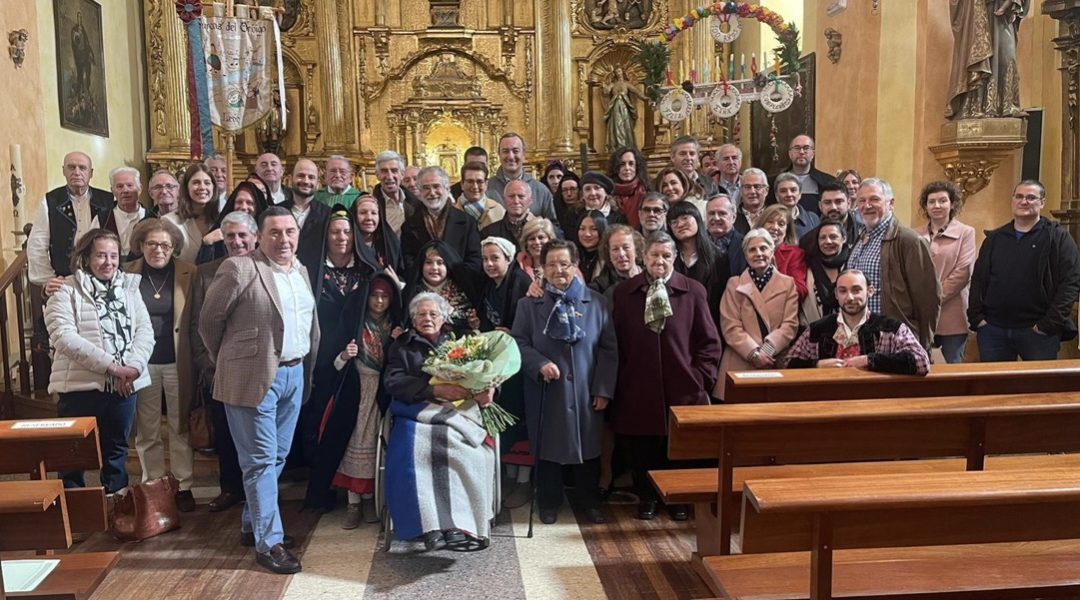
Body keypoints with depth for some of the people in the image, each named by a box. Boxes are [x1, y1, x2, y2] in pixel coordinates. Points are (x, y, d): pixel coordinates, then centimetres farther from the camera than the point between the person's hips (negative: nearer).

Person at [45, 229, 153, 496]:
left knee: (116, 453, 15)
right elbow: (63, 336, -15)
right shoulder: (66, 291, -3)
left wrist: (133, 366, -15)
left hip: (123, 386, 4)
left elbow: (145, 330, 4)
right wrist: (111, 365, -21)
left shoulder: (129, 287, 11)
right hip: (80, 386, -4)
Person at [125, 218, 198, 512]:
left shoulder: (188, 273, -2)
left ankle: (184, 486, 19)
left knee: (180, 426, 8)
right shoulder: (127, 273, 2)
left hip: (178, 362, -1)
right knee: (147, 430, 10)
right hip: (142, 362, 1)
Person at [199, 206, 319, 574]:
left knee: (277, 457, 15)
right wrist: (228, 362, 4)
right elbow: (209, 320, -5)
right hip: (254, 377, -7)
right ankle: (268, 542, 7)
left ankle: (252, 524, 32)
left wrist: (307, 368, 13)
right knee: (260, 460, -1)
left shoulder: (301, 270, 11)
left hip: (295, 374, 7)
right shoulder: (240, 269, -11)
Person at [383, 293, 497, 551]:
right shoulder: (401, 346, 19)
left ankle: (460, 522, -28)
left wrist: (487, 389, -14)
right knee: (415, 447, -34)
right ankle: (430, 525, -34)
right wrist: (436, 390, -15)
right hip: (419, 411, -1)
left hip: (457, 412, 1)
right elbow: (393, 382, 0)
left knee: (474, 449, -31)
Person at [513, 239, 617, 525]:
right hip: (546, 392, -1)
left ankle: (590, 502, 27)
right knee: (548, 448, 9)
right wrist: (540, 364, -19)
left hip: (586, 392, 1)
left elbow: (609, 348, 2)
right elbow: (519, 343, -1)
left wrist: (603, 389, -4)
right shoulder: (529, 303, 2)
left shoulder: (596, 303, 3)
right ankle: (548, 503, 25)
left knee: (588, 446, 10)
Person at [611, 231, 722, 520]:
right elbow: (617, 340, 6)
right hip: (638, 386, 1)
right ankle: (646, 497, 26)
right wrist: (619, 380, 2)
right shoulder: (624, 292, 5)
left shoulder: (693, 291, 2)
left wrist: (701, 377, -3)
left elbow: (709, 341, 4)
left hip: (681, 387, 0)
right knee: (642, 447, 8)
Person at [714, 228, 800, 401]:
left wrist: (766, 351, -12)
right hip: (740, 364, -1)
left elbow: (790, 325, 2)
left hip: (776, 364, 1)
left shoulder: (788, 283, 11)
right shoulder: (734, 284, 8)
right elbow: (730, 327, -1)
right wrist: (754, 353, -13)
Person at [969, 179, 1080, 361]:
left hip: (1038, 331, -3)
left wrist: (1050, 324, -14)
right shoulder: (994, 238, 13)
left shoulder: (1058, 237, 1)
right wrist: (976, 317, 1)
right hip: (993, 329, 3)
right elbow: (977, 280, 13)